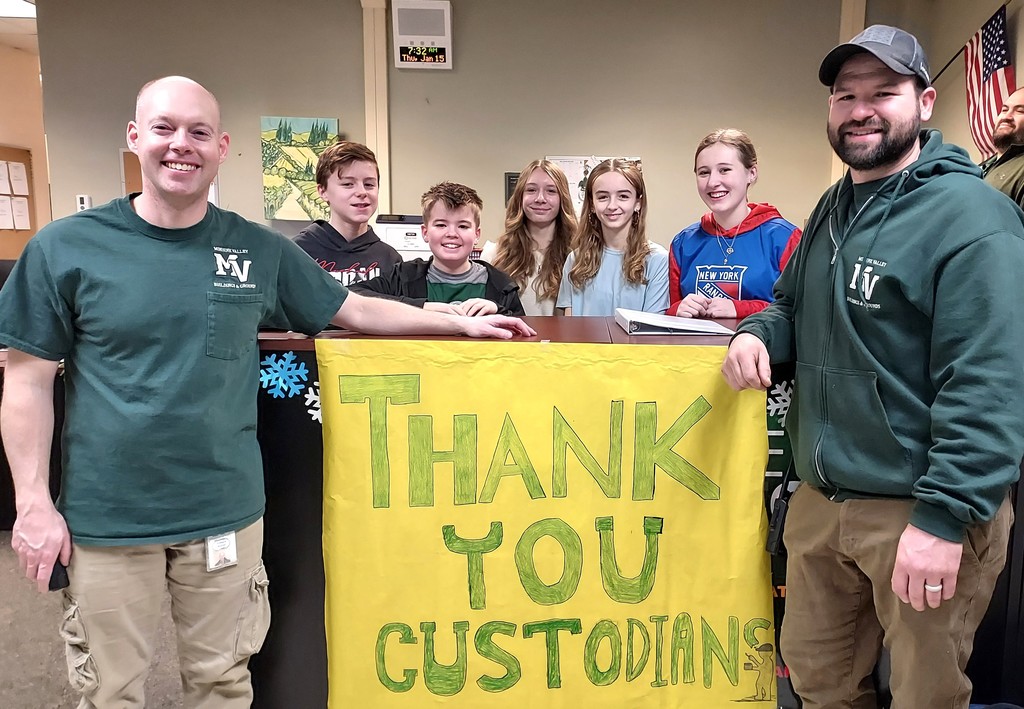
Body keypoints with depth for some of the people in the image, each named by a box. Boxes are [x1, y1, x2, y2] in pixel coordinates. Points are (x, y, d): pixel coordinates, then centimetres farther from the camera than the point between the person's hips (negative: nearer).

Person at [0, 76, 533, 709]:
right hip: (105, 518, -1)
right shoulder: (65, 248, -5)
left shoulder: (261, 251, 0)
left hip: (226, 512, 1)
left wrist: (462, 323, 5)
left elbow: (355, 310, 8)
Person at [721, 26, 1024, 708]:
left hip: (923, 511, -6)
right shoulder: (832, 210, 11)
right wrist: (758, 333, -2)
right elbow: (795, 306, 21)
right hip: (820, 500, 7)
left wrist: (946, 517, -25)